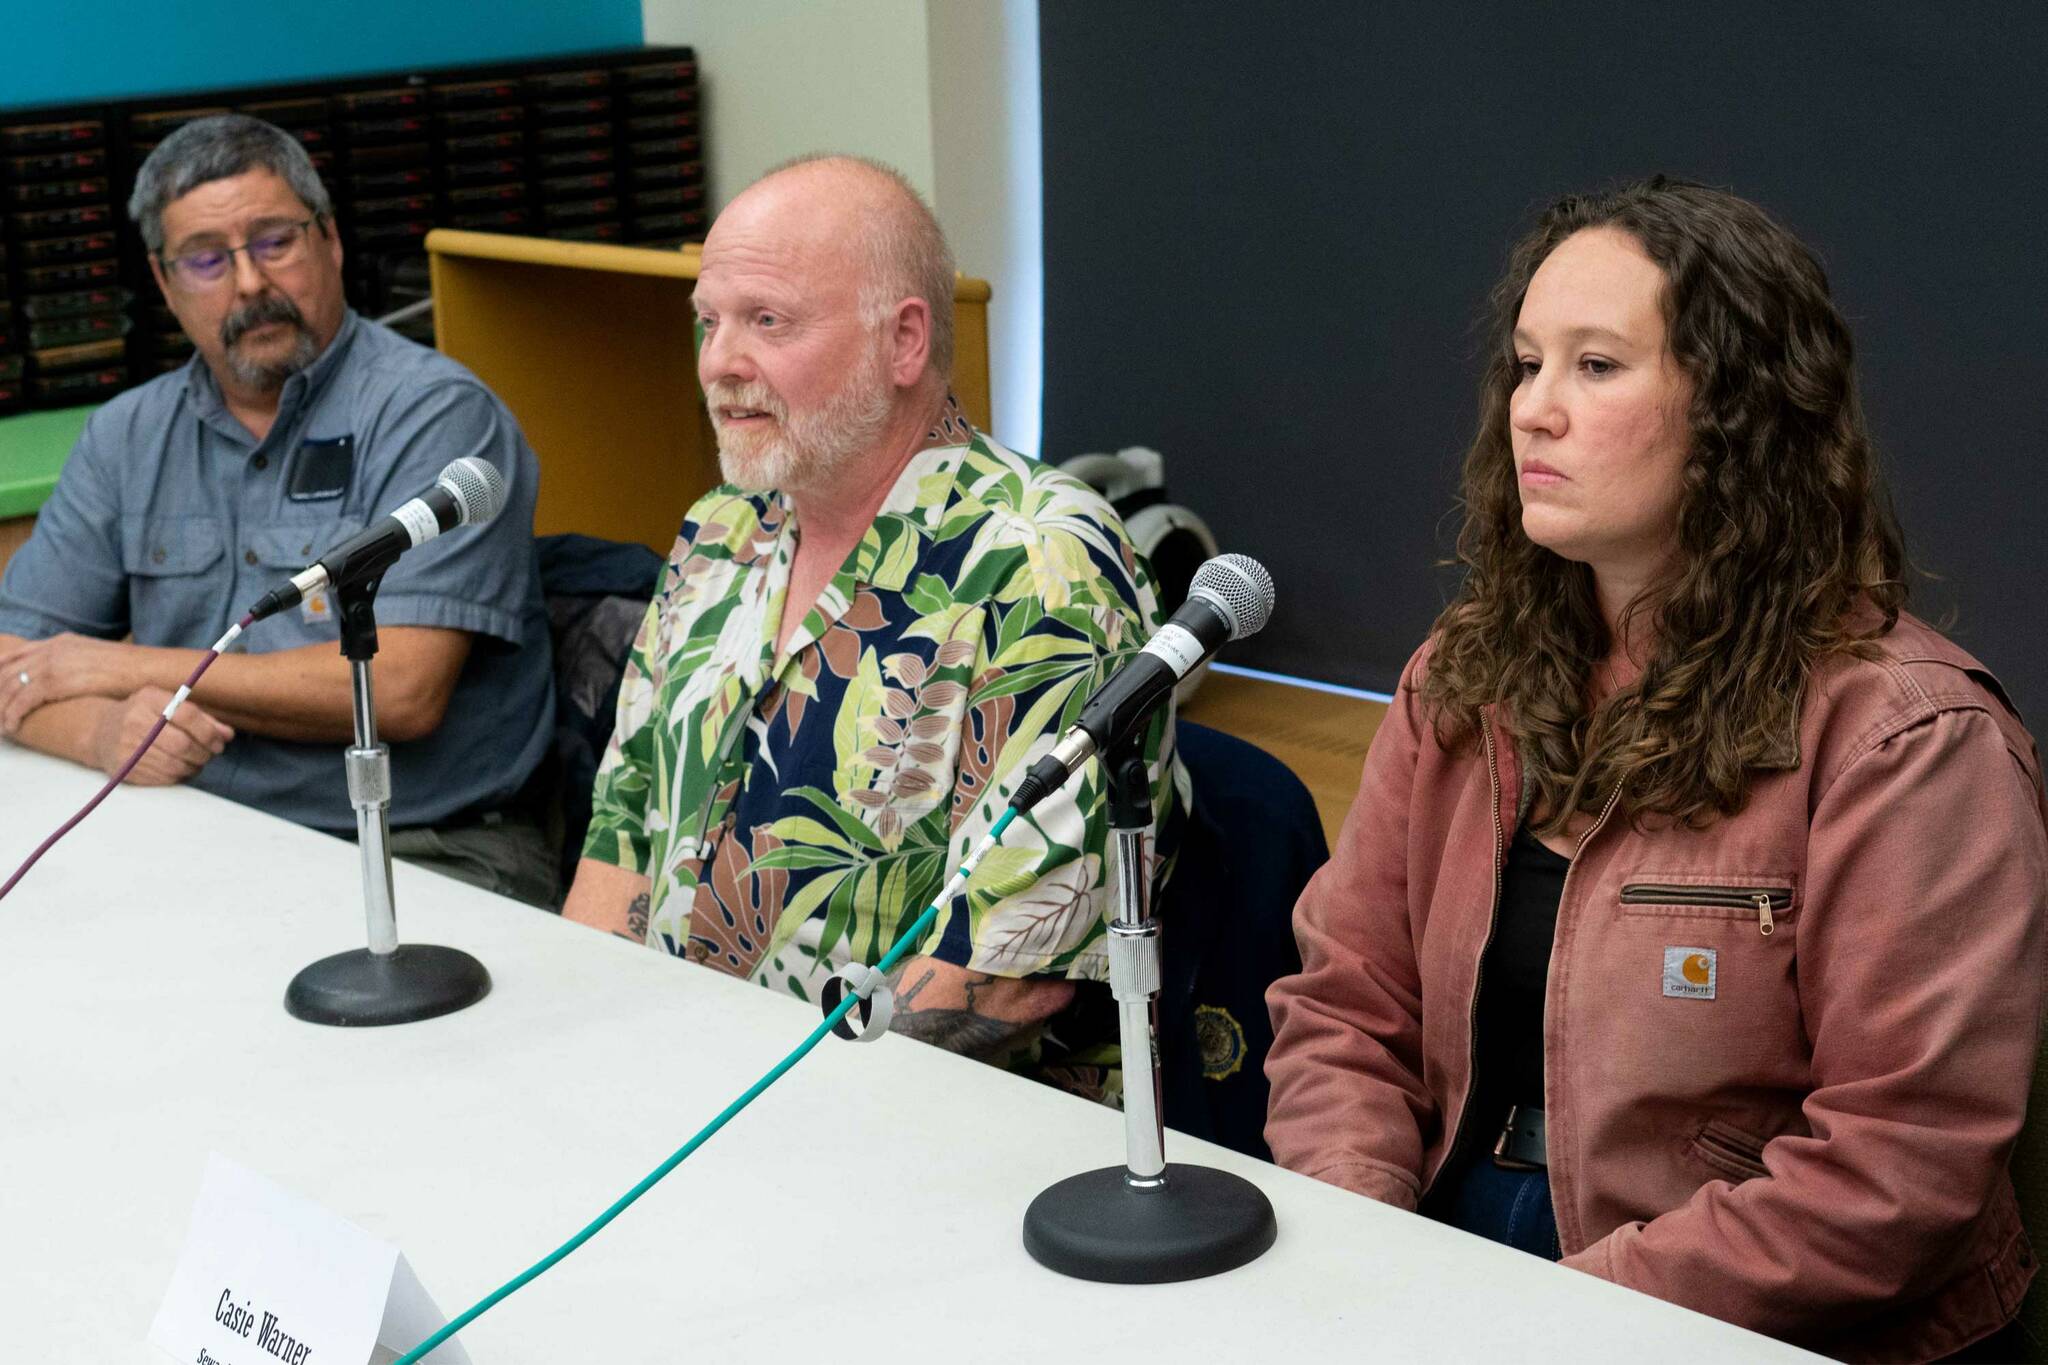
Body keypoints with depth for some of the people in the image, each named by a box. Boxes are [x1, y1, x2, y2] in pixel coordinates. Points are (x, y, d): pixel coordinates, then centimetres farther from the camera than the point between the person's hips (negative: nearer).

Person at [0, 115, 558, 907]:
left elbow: (402, 691, -16)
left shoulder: (435, 413, -6)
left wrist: (135, 669, -8)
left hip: (422, 857, -5)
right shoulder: (127, 438, 13)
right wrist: (102, 730, -16)